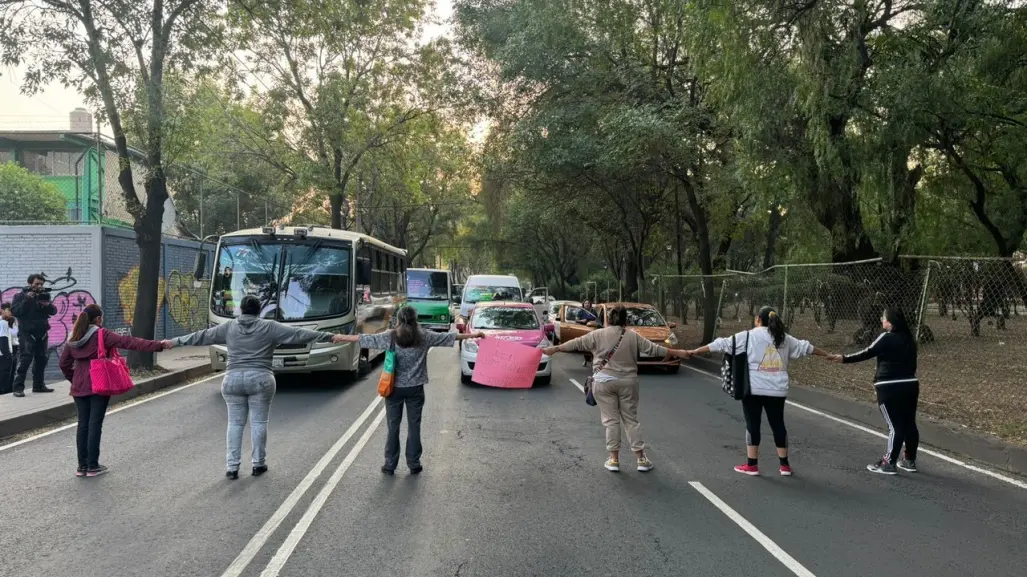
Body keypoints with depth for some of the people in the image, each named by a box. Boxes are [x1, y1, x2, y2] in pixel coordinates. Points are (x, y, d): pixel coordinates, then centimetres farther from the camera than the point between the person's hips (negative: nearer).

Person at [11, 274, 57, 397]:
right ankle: (18, 387, -13)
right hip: (27, 333, -5)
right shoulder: (20, 296, -1)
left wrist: (48, 304, -17)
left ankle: (38, 385, 19)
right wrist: (27, 300, -22)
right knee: (26, 359, -14)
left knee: (41, 359, 9)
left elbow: (54, 311, 4)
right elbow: (15, 311, -15)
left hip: (42, 333, 6)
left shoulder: (44, 295, 13)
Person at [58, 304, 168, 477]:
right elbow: (128, 342, -18)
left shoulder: (73, 338, 9)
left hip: (79, 387, 6)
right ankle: (93, 466, 4)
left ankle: (82, 466, 15)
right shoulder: (102, 335, -10)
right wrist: (157, 345, -23)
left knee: (83, 424, 11)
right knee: (95, 425, 0)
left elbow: (64, 364, 13)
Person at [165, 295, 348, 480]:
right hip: (260, 380, -2)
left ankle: (231, 466, 7)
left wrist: (176, 342, 26)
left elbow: (202, 336, 14)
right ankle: (258, 464, 13)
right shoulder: (270, 327, 1)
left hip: (233, 379, 2)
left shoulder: (229, 327, 8)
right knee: (259, 422, 6)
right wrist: (329, 337, 0)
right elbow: (298, 334, -1)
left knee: (235, 423, 8)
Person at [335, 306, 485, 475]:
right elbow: (448, 337, 5)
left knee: (393, 427, 9)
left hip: (394, 388, 0)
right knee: (414, 427, 10)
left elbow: (364, 338, -3)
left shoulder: (390, 337, -7)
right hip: (415, 389, 1)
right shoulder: (424, 336, -3)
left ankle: (390, 465, 14)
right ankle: (414, 464, 15)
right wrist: (472, 335, 15)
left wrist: (341, 337, 8)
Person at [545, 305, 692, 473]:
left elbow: (576, 343, 4)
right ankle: (641, 458, 11)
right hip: (628, 382, 1)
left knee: (611, 420, 6)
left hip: (604, 382, -1)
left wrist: (555, 349, 14)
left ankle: (614, 459, 7)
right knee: (631, 419, 10)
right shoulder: (633, 336, 3)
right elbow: (654, 349, 5)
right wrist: (677, 353, 14)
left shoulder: (598, 335, 1)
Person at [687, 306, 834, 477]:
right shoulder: (785, 338, 11)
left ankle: (752, 465, 8)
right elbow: (806, 347, 22)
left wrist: (695, 351, 2)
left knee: (753, 425, 4)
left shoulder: (747, 336, -2)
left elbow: (722, 344, -2)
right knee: (778, 424, 13)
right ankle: (785, 465, 19)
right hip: (777, 390, 4)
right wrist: (828, 355, 37)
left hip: (753, 389, -4)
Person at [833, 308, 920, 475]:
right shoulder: (909, 339, 10)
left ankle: (889, 464, 0)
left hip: (891, 388, -7)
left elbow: (867, 354, -9)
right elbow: (911, 363, 15)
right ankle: (910, 461, 22)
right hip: (910, 385, 7)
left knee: (895, 426, -5)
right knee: (909, 424, 13)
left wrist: (845, 359, -3)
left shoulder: (887, 338, -11)